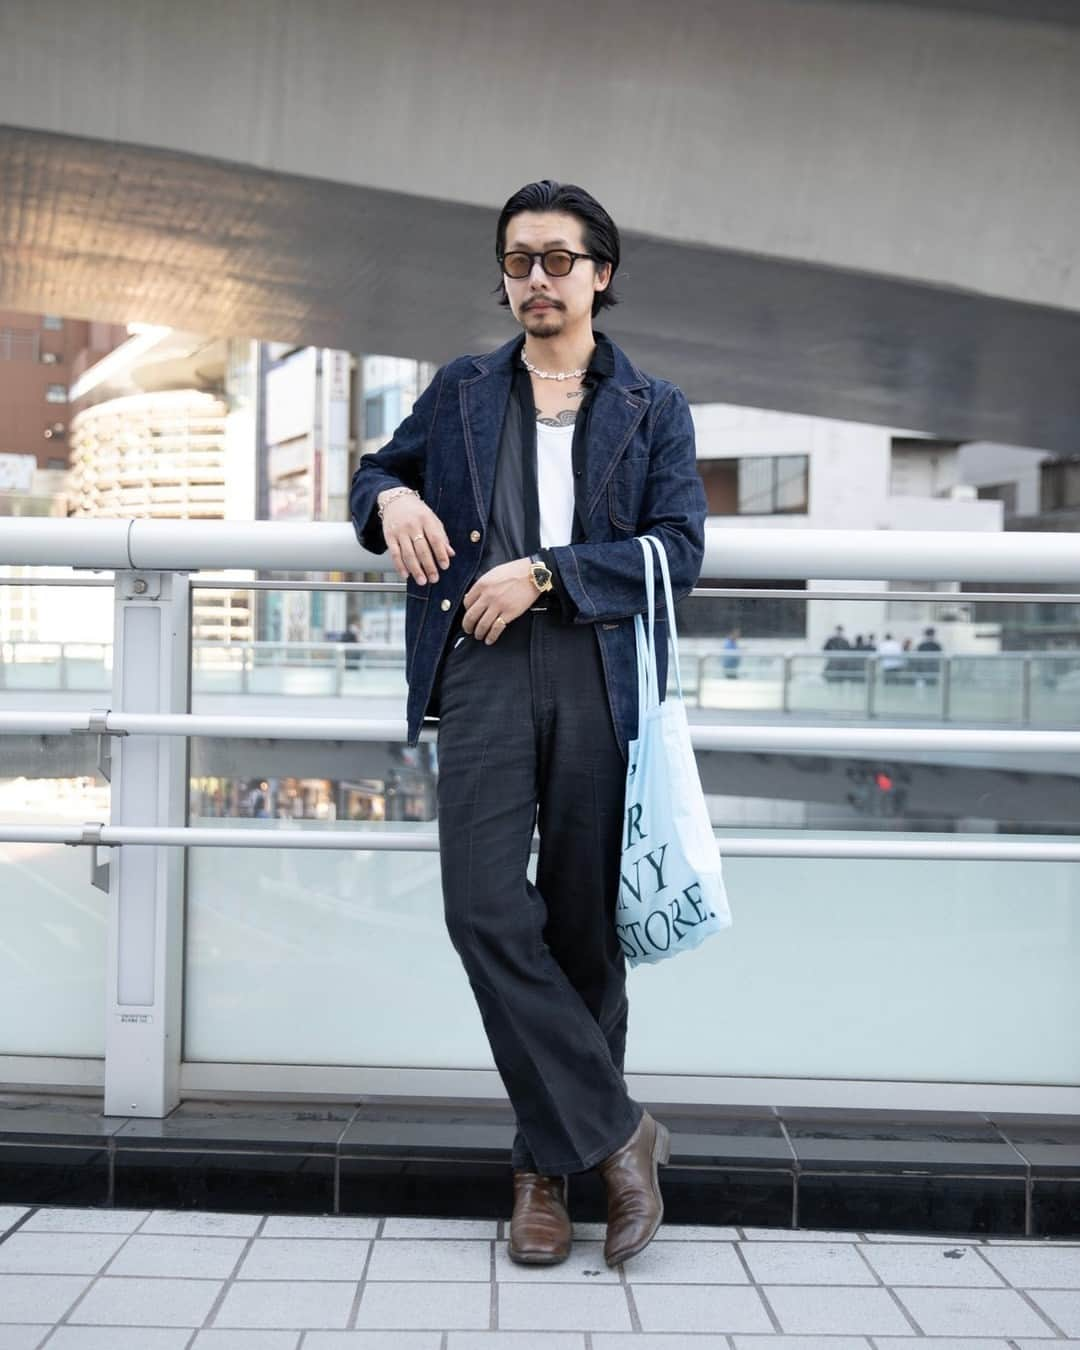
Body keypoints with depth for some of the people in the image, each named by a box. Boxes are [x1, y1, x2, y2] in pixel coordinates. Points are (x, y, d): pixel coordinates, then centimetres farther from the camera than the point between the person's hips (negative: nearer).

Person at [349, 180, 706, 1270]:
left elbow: (679, 548, 2)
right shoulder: (461, 391, 19)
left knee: (583, 923, 1)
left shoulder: (653, 409, 14)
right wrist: (391, 497, 3)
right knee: (484, 906, -13)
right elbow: (377, 470, 29)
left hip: (597, 671, -1)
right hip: (481, 668, 1)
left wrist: (546, 573, -10)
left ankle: (548, 1160, 14)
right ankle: (616, 1132, -3)